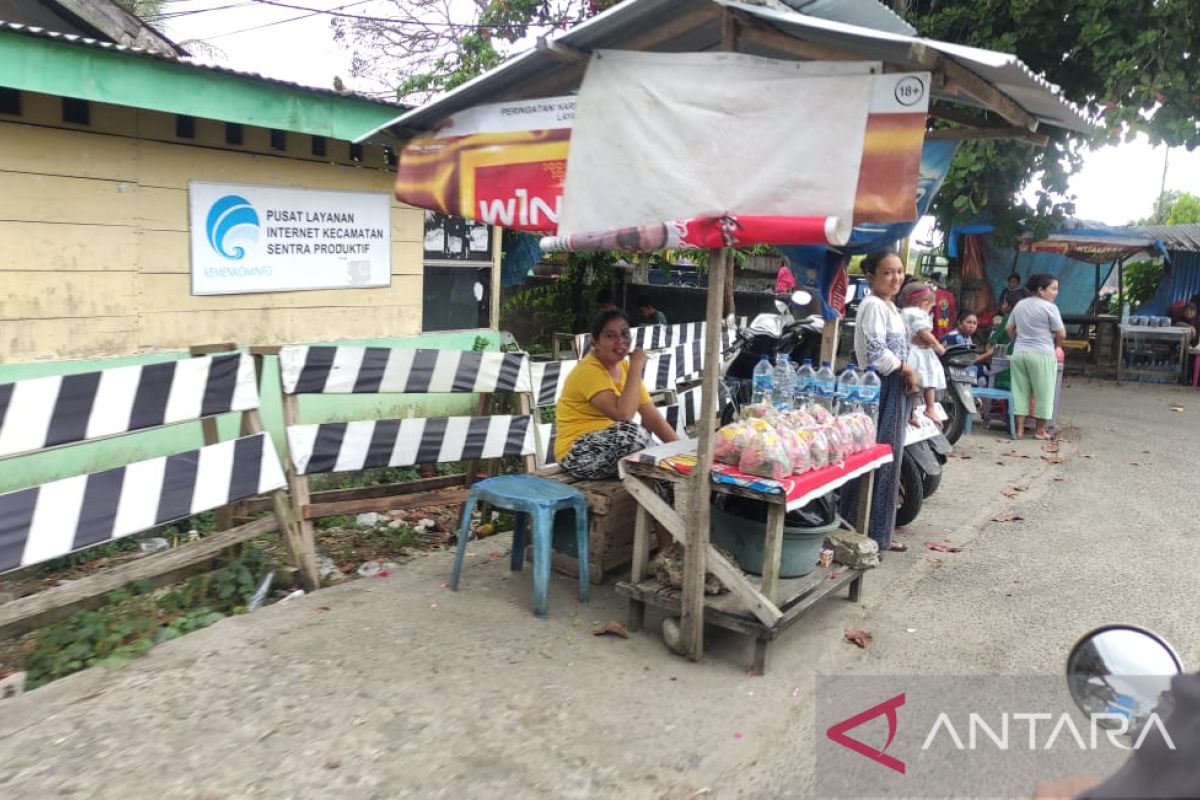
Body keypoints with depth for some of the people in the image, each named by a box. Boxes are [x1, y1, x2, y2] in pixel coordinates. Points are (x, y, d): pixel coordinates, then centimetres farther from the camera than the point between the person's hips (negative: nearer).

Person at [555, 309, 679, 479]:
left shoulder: (624, 367, 6)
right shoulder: (589, 370, -20)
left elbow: (651, 414, 2)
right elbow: (623, 414, -33)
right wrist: (636, 367, -25)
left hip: (609, 443, 9)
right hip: (578, 454, -9)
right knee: (631, 432, -30)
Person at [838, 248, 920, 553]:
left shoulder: (890, 306, 17)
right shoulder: (873, 305, -13)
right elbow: (875, 352, -23)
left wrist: (907, 376, 14)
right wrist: (907, 369, -12)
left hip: (895, 388, 10)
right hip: (879, 388, -10)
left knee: (888, 460, 12)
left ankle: (880, 534, 21)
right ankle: (864, 534, -1)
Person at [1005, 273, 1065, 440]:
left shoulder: (1020, 305, 10)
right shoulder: (1049, 307, -9)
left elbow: (1009, 328, 15)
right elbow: (1061, 334, -8)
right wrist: (1055, 346, 10)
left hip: (1019, 353, 6)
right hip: (1042, 355, -6)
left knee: (1020, 391, 8)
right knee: (1043, 392, 5)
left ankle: (1019, 428, 8)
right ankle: (1039, 430, 10)